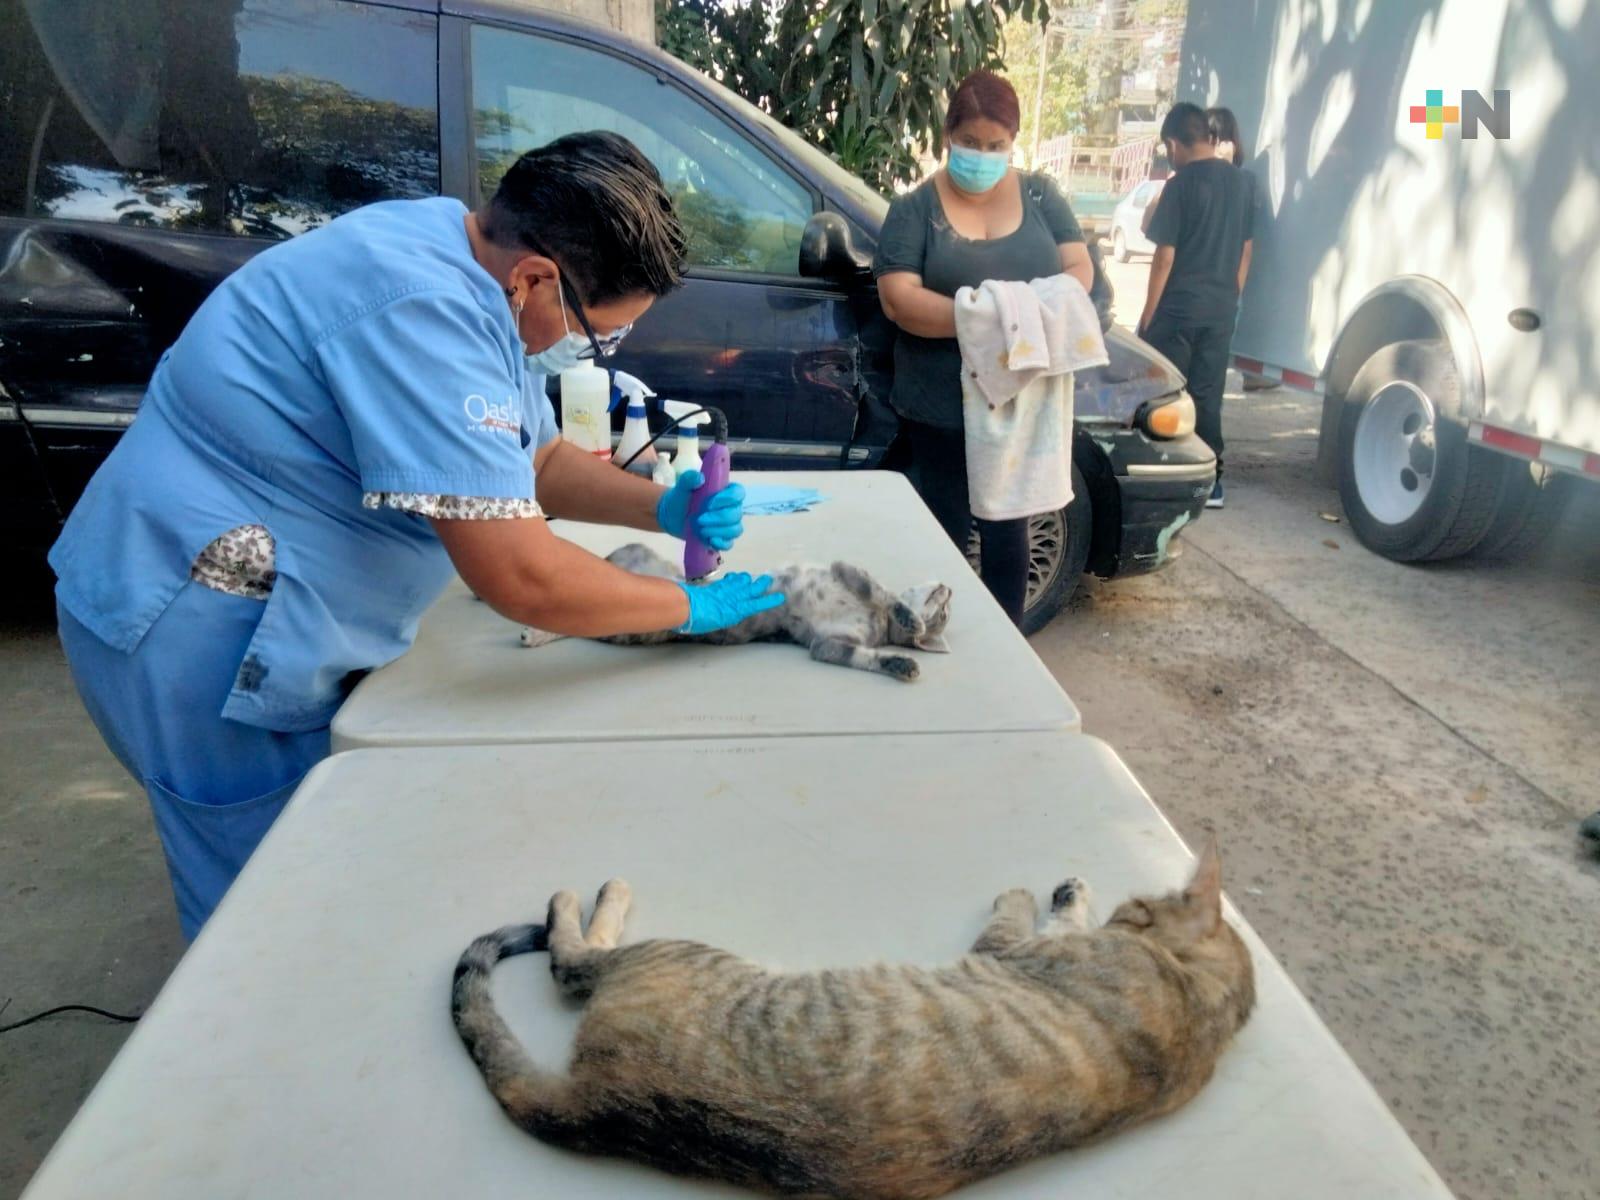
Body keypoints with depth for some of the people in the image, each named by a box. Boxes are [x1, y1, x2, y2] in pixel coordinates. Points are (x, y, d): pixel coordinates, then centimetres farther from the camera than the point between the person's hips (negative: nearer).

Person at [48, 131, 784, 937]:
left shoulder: (465, 266, 3)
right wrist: (689, 607, -17)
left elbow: (535, 463, 13)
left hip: (261, 611, 10)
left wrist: (662, 509, -3)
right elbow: (521, 579, -32)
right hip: (198, 632, -10)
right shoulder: (423, 311, -28)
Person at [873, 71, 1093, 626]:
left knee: (1008, 528, 13)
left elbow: (1079, 268, 3)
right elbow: (898, 299, -14)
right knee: (946, 531, 8)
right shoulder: (915, 208, -3)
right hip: (943, 405, -3)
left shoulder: (1041, 195, 7)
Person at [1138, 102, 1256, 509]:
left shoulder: (1181, 185, -10)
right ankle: (1209, 482, 12)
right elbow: (1246, 249, 14)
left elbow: (1165, 257, -11)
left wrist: (1148, 314, -5)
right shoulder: (1243, 182, 8)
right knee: (1207, 397, 10)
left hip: (1179, 308, -6)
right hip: (1222, 309, 6)